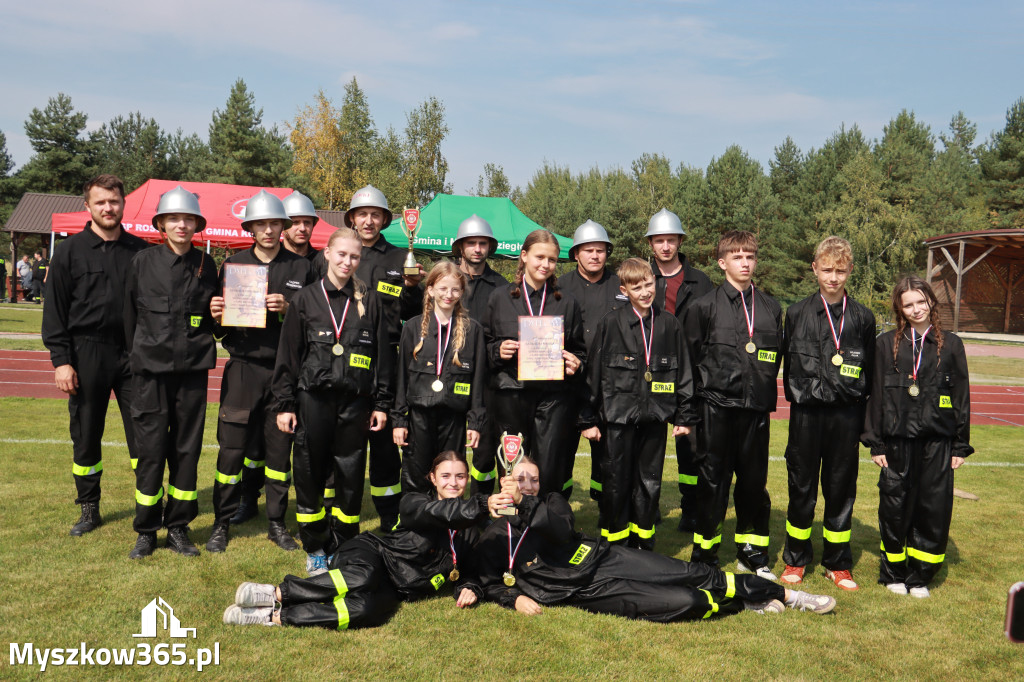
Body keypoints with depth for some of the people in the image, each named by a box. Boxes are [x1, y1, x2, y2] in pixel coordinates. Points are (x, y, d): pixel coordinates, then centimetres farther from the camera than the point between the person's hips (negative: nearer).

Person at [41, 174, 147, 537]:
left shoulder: (139, 250, 7)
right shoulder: (71, 251, 2)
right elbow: (55, 309, 0)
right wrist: (61, 360, -6)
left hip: (133, 353, 1)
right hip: (87, 354, -1)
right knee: (86, 436, 9)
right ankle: (89, 510, 23)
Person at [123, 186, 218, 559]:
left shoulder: (206, 265, 7)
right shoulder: (142, 261, 2)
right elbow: (129, 313, 9)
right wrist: (137, 353, 12)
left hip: (193, 367, 2)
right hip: (151, 366, -2)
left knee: (187, 448, 6)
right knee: (151, 449, -1)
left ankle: (178, 527, 18)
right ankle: (146, 531, 13)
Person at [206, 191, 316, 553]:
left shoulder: (300, 268, 7)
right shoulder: (233, 264, 7)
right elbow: (220, 326, 9)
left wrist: (288, 309, -12)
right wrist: (217, 317, -13)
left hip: (284, 369, 1)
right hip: (243, 368, 0)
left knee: (279, 448, 7)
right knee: (232, 449, 0)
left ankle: (277, 523, 20)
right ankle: (222, 523, 14)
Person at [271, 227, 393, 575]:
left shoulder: (369, 301, 8)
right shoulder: (305, 299, 6)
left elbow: (382, 354, 9)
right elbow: (288, 354, 5)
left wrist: (381, 403, 4)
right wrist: (284, 404, 0)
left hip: (355, 402, 1)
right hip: (312, 399, 0)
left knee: (351, 476, 4)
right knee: (309, 475, 4)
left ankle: (342, 547, 20)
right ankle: (315, 548, 20)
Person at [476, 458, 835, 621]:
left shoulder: (550, 502, 10)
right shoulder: (492, 538, 3)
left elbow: (562, 528, -11)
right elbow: (491, 582, 8)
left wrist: (525, 503, -23)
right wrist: (514, 598, -12)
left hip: (604, 557, 4)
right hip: (587, 590, -3)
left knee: (694, 574, -7)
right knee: (685, 602, -17)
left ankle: (787, 595, 5)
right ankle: (747, 606, 9)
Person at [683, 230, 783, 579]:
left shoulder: (771, 308, 13)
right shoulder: (704, 305, 1)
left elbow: (777, 355, 18)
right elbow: (690, 355, 3)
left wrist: (766, 390, 11)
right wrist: (706, 386, 3)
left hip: (756, 406, 3)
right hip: (717, 405, -3)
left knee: (754, 479, 8)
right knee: (713, 479, 1)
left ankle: (752, 552, 23)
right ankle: (704, 553, 14)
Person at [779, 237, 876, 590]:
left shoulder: (863, 318, 6)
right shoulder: (797, 312, 4)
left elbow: (869, 371, 9)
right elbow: (788, 362, 8)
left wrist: (863, 420, 5)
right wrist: (799, 394, 3)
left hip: (846, 415, 1)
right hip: (806, 414, -1)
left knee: (841, 488, 7)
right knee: (801, 487, 6)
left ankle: (838, 564, 21)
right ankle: (796, 560, 21)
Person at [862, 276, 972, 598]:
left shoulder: (950, 345, 7)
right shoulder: (887, 344, 4)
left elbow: (962, 396, 8)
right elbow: (876, 394, 4)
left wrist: (961, 445, 5)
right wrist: (875, 443, 0)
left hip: (937, 442, 1)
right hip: (898, 440, 0)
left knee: (934, 509, 2)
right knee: (895, 507, 3)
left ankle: (920, 576, 18)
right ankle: (893, 573, 21)